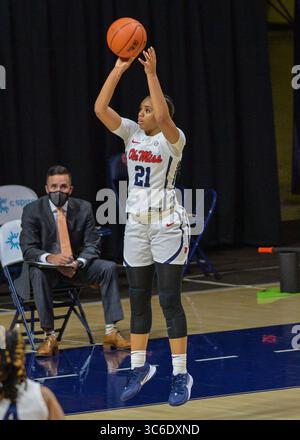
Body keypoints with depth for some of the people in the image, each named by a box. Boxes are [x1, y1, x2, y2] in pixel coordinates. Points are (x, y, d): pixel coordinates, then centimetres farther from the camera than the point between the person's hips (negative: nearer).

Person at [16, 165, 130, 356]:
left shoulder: (84, 208, -1)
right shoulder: (32, 210, -8)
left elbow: (92, 245, -2)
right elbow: (28, 249, -14)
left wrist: (78, 263, -25)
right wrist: (50, 258, -36)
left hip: (76, 266, 3)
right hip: (45, 265, -3)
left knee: (109, 267, -20)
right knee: (38, 273, -37)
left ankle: (111, 331, -18)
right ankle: (50, 337, -32)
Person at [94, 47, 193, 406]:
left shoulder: (173, 138, -10)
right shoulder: (131, 133, 5)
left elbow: (163, 116, -32)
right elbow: (100, 109, -8)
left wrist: (151, 73, -30)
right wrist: (118, 69, -13)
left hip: (167, 225, -6)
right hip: (136, 224, 6)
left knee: (169, 299, -6)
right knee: (138, 299, 11)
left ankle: (181, 375, -2)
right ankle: (139, 368, 21)